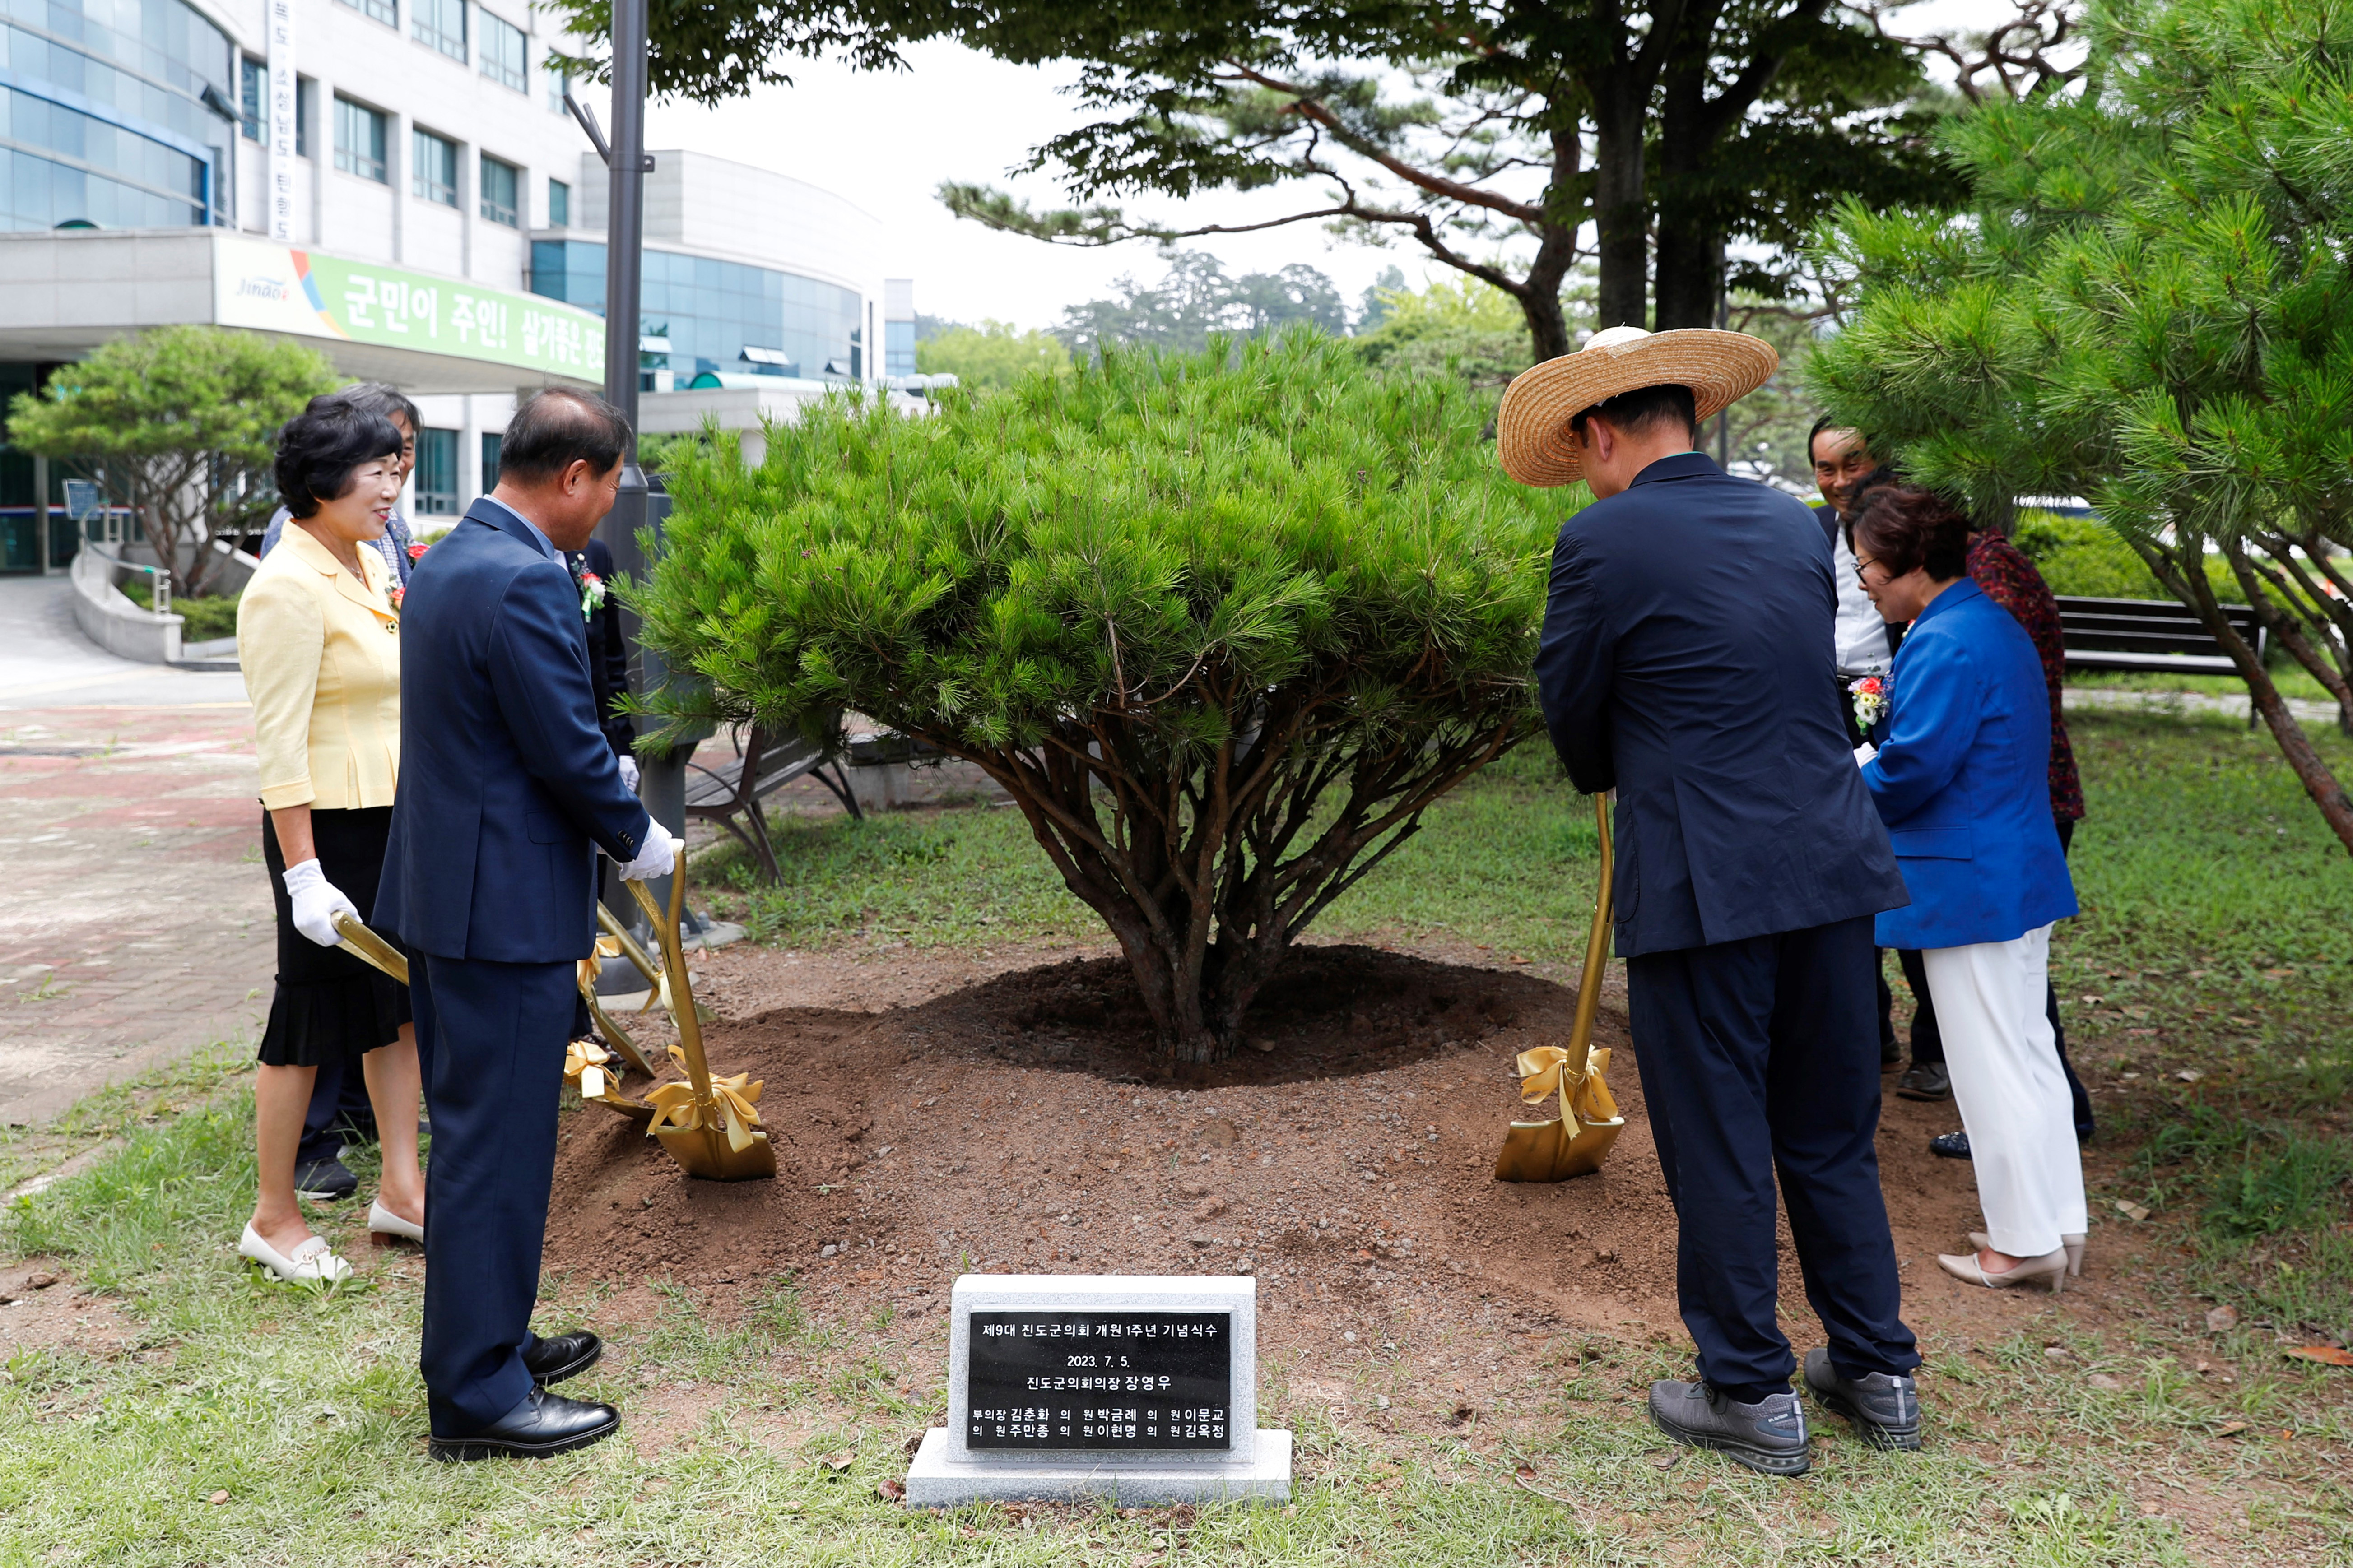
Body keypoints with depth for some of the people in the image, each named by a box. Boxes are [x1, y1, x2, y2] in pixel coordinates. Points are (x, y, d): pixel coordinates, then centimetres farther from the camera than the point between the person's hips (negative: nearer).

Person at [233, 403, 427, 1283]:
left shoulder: (372, 568, 10)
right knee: (316, 1014, 1)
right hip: (330, 823, -9)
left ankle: (400, 1190, 25)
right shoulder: (288, 589, -18)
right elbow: (278, 741, -21)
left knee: (401, 997, 13)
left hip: (398, 818, 9)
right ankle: (273, 1218, 16)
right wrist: (303, 873, -23)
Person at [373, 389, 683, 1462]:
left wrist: (605, 818, 19)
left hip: (444, 889, 10)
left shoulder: (446, 561, 12)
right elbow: (570, 751, -19)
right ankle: (477, 1395, 10)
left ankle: (484, 1342, 34)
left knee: (476, 1136, 20)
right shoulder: (524, 582, -20)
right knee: (496, 1149, -1)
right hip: (505, 904, -10)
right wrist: (638, 840, -2)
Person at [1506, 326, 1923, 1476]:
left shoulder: (1603, 542, -9)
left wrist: (1612, 775, 22)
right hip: (1831, 867, 6)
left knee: (1716, 1146, 7)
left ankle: (1752, 1396, 18)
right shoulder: (1794, 524, 10)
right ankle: (1878, 1373, 28)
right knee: (1831, 1133, 18)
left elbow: (1573, 722, 0)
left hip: (1700, 890, -6)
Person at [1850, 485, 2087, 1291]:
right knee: (2028, 1052, 16)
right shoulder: (1996, 626, 12)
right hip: (2023, 873, 10)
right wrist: (1865, 766, 11)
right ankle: (2058, 1224, 25)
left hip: (1970, 887, -10)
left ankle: (2025, 1242, 9)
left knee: (1990, 1066, 0)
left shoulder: (1943, 647, -20)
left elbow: (1911, 771, -23)